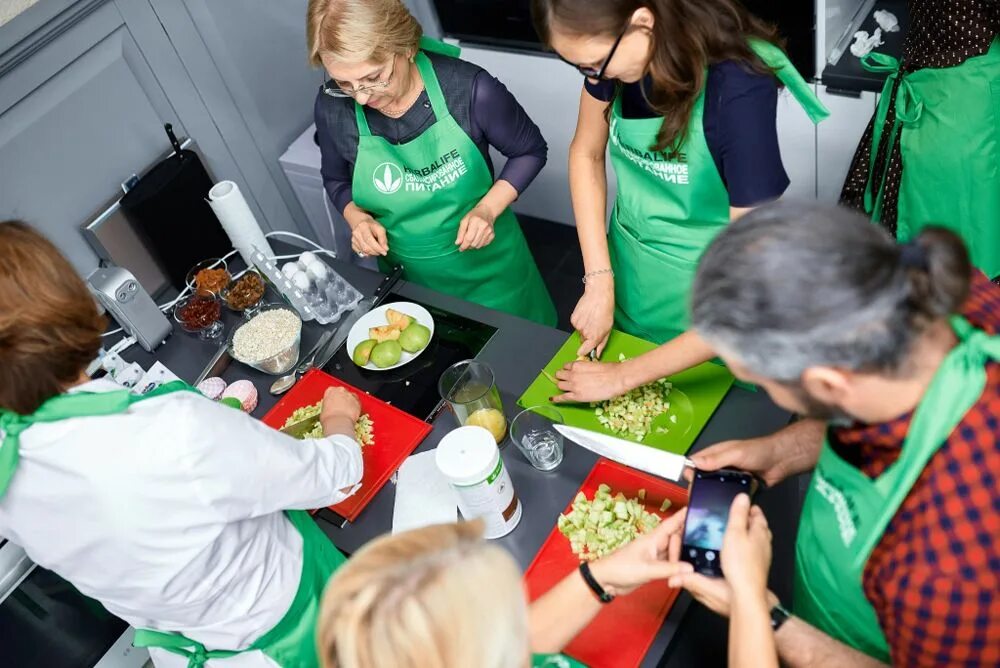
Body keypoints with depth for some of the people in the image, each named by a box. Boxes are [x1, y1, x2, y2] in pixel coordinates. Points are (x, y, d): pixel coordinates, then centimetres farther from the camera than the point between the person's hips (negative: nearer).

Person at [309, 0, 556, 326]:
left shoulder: (468, 89, -25)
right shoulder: (333, 107, -17)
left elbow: (530, 151, -8)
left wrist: (488, 208, -22)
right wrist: (357, 218, -16)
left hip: (487, 265, -1)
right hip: (409, 279, 2)